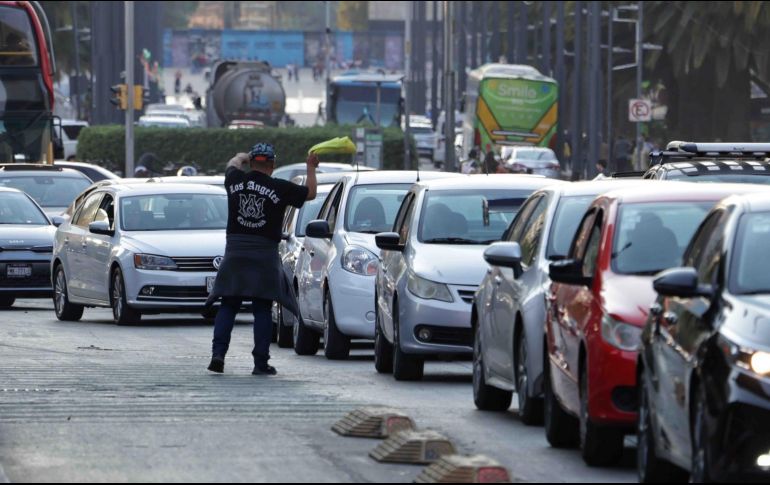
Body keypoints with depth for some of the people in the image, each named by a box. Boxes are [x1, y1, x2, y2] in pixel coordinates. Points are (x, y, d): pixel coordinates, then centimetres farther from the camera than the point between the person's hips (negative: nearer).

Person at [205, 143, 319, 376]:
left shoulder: (235, 180, 4)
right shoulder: (280, 188, -5)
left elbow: (233, 163, 29)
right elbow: (310, 193, 10)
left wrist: (242, 157, 50)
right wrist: (311, 169, 26)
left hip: (235, 251, 2)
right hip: (265, 253, -2)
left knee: (228, 306, 7)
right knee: (262, 309, 2)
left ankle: (218, 354, -6)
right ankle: (261, 363, 0)